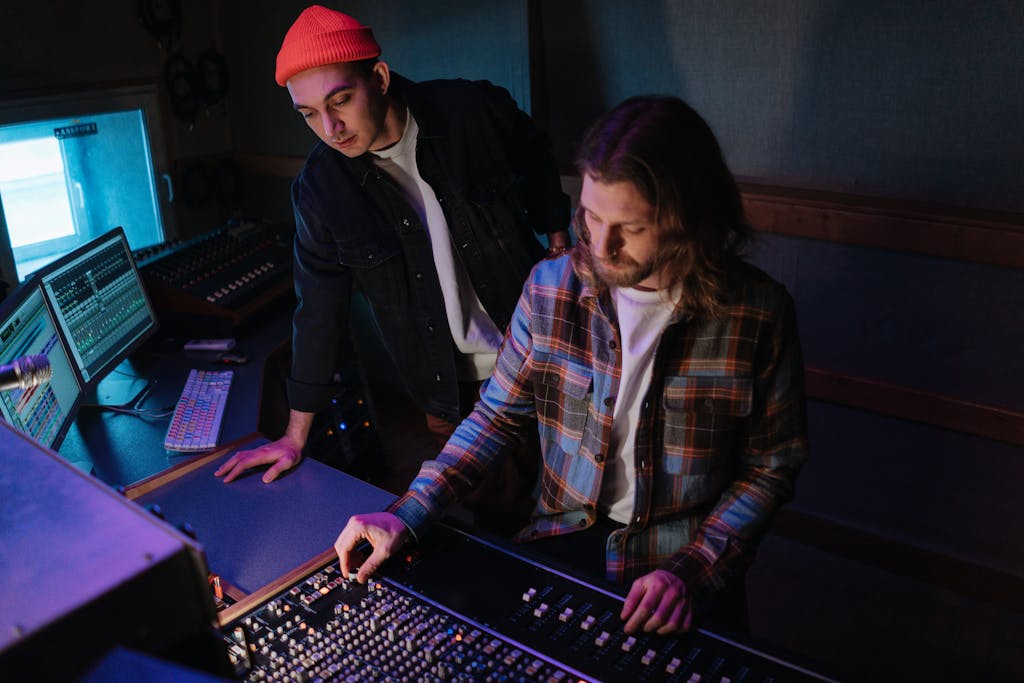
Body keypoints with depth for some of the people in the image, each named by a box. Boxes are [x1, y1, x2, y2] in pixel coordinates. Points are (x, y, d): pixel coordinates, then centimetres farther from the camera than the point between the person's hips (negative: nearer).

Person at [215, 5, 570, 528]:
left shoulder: (475, 111, -16)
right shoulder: (320, 188, -13)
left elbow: (538, 166, 6)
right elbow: (318, 309, -5)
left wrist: (558, 241, 10)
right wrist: (296, 435, -1)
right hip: (443, 382, 1)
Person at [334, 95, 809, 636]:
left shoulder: (757, 313, -13)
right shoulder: (551, 287, -7)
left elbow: (771, 466, -3)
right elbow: (497, 416, 2)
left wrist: (692, 572, -15)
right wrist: (406, 516, -7)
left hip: (686, 559, -1)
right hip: (564, 538, 2)